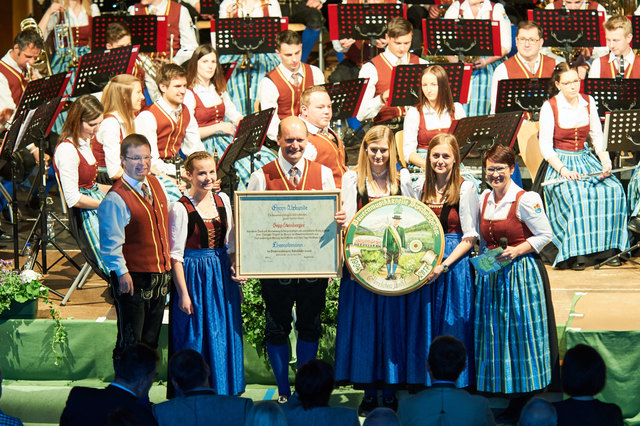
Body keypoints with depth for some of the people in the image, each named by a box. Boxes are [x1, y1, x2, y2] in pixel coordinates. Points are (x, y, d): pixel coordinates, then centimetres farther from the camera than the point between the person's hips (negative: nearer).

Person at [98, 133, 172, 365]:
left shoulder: (155, 184, 8)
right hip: (133, 279, -7)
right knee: (130, 344, -4)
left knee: (151, 340, 15)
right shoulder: (115, 198, -15)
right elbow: (111, 241, -16)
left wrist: (168, 263, 17)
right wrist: (122, 272, -23)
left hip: (160, 275, 7)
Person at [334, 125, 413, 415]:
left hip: (393, 261, 0)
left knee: (391, 324, 2)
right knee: (363, 324, 1)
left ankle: (390, 393, 9)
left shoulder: (402, 180, 9)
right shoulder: (352, 178, 6)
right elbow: (348, 219, -1)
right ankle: (369, 393, 9)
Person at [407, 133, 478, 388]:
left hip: (454, 263, -5)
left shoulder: (465, 188, -7)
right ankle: (427, 386, 17)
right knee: (424, 326, 8)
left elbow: (470, 237, -8)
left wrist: (444, 265, -16)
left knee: (451, 326, -2)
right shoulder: (421, 186, 8)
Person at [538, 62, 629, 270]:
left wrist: (605, 161, -8)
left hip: (586, 159, 5)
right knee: (577, 196, -34)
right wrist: (563, 170, -23)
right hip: (561, 163, -4)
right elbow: (545, 146, -9)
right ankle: (576, 252, -27)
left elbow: (597, 136, 10)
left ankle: (609, 247, -15)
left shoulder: (588, 102, 6)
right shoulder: (549, 107, -7)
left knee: (614, 190, -22)